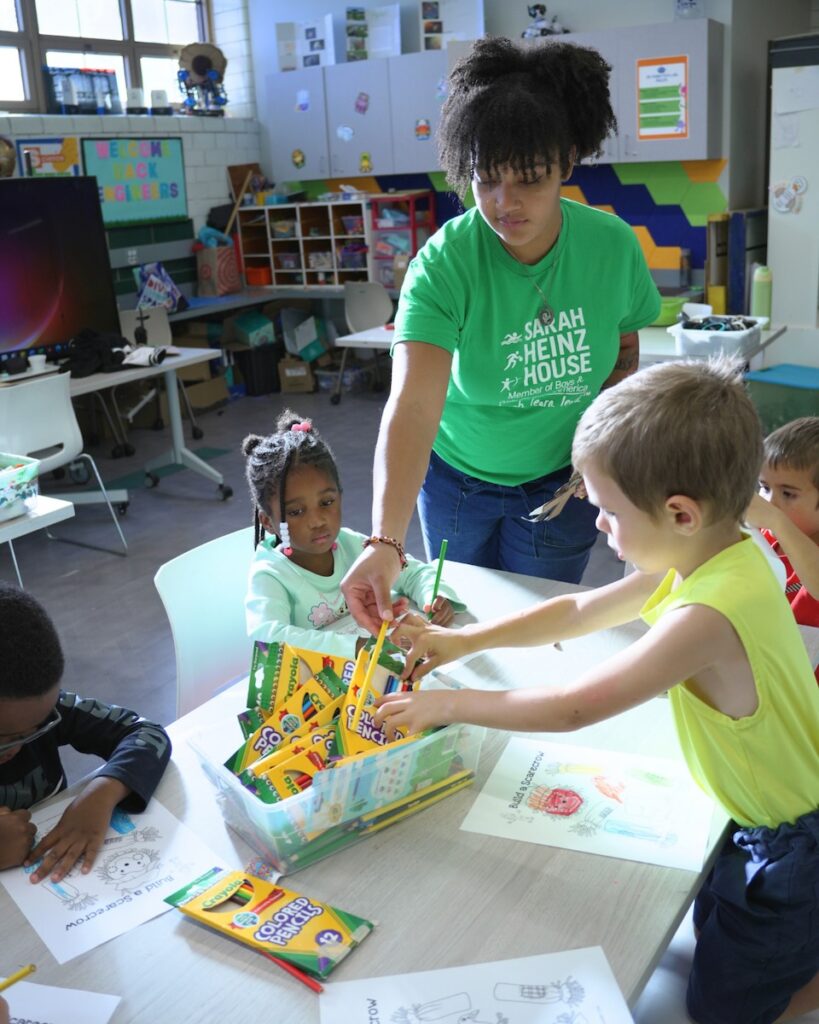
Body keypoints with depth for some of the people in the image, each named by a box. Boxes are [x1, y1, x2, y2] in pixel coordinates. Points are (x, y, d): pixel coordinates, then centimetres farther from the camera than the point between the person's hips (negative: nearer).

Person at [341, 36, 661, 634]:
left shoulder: (614, 246, -17)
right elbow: (413, 405, -39)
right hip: (456, 477, 0)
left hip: (560, 481, 1)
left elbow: (626, 354, 1)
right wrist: (386, 542, -50)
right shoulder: (445, 264, -27)